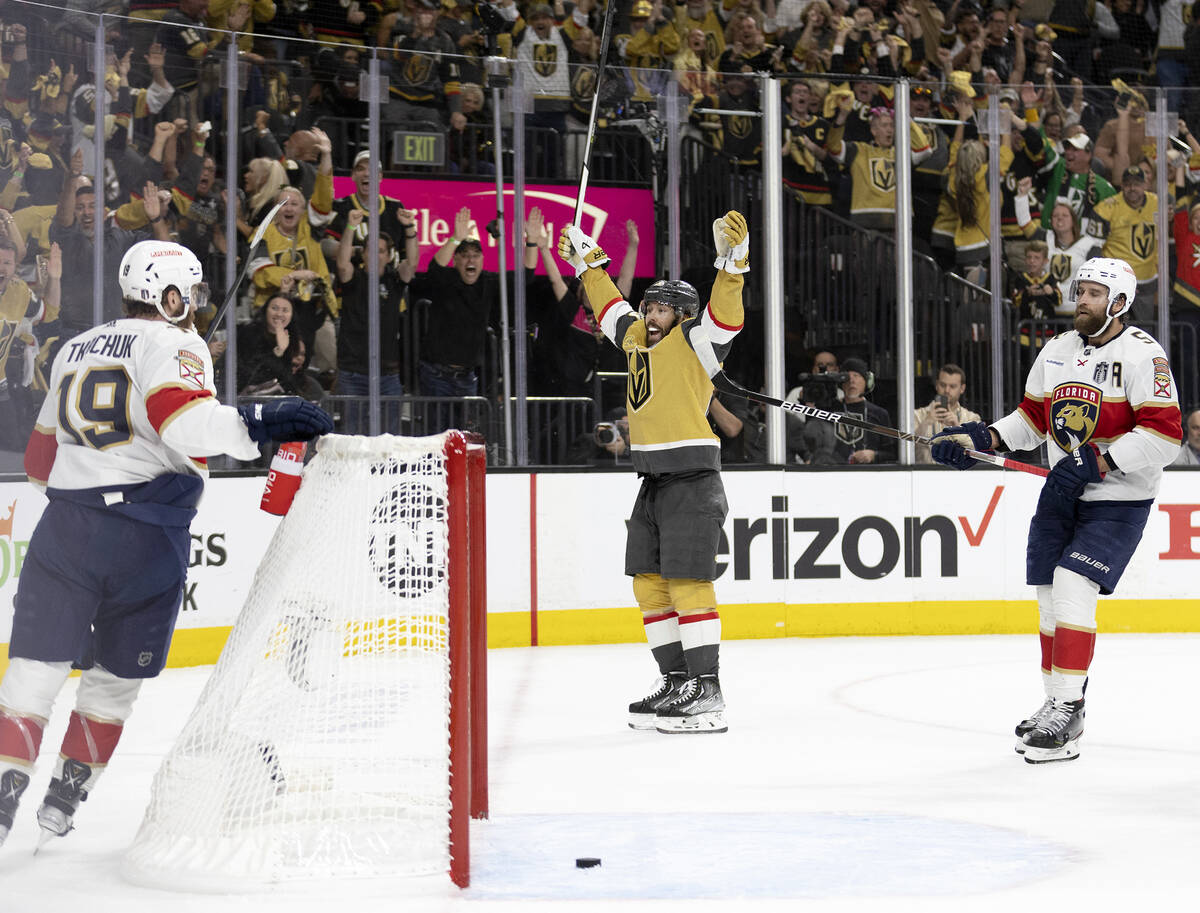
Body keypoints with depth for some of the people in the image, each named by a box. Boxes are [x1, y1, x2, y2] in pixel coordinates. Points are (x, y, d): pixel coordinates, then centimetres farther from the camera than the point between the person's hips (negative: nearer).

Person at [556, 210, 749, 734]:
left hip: (693, 481, -9)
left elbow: (724, 316, -24)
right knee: (649, 583, 9)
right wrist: (588, 264, 39)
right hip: (654, 483, 9)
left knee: (687, 583, -12)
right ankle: (677, 682, 17)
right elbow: (610, 307, 33)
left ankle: (706, 693, -11)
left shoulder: (693, 342, -6)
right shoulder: (637, 339, 16)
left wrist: (733, 263, -36)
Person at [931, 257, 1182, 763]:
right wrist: (983, 437, -1)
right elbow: (1032, 416, 16)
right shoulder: (1057, 350, 8)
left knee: (1072, 587, -18)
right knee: (1051, 597, 8)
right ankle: (1059, 705, 22)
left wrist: (1097, 463, -26)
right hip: (1061, 493, 7)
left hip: (1119, 499, -7)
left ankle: (1066, 711, -13)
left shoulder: (1141, 354, -14)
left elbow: (1164, 433, -21)